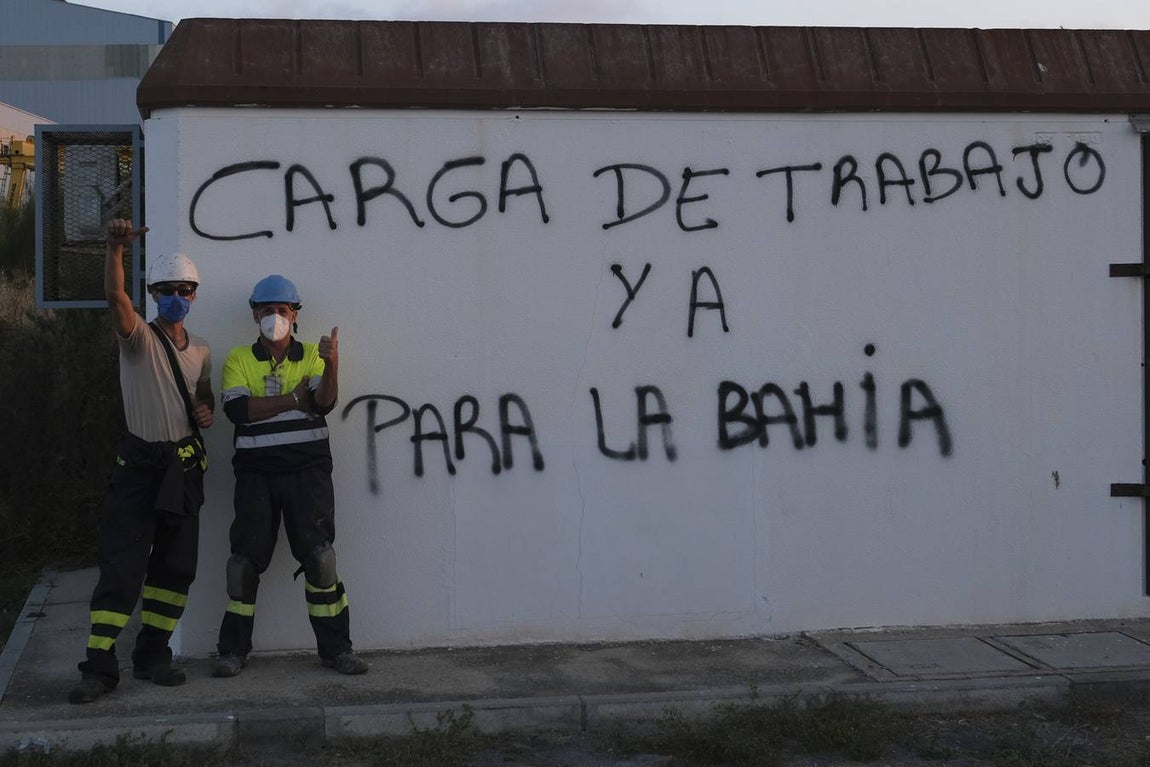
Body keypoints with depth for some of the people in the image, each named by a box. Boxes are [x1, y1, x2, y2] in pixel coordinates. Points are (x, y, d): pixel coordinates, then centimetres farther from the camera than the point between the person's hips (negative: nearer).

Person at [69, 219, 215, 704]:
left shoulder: (201, 352, 12)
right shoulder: (140, 339, -5)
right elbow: (115, 298, -25)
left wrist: (207, 411, 1)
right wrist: (116, 247, -41)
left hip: (184, 468, 5)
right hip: (139, 464, -5)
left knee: (176, 568, 7)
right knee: (121, 565, -9)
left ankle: (152, 656, 19)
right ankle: (100, 667, -6)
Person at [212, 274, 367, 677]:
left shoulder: (311, 356, 9)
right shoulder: (238, 359, 8)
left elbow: (325, 403, -10)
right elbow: (238, 410, -9)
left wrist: (332, 363, -28)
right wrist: (295, 398, -9)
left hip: (308, 470, 0)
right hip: (256, 473, 0)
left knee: (319, 557, -3)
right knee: (245, 560, 2)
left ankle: (336, 647, 5)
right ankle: (233, 650, 13)